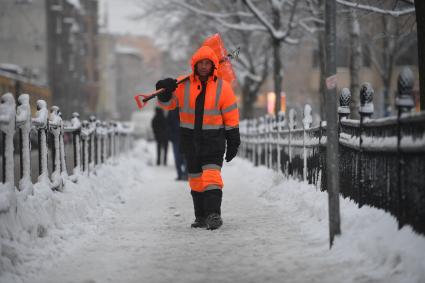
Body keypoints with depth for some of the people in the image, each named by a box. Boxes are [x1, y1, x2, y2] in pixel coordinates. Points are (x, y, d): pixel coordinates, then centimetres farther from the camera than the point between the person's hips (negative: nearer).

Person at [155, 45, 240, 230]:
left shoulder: (222, 87, -2)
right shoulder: (183, 85, 3)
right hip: (190, 138, 3)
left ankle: (214, 214, -24)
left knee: (211, 174, -19)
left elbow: (231, 116, 1)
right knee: (195, 178, 9)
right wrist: (165, 92, -22)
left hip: (214, 138, -3)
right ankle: (201, 217, 18)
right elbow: (168, 103, 1)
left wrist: (233, 142, -1)